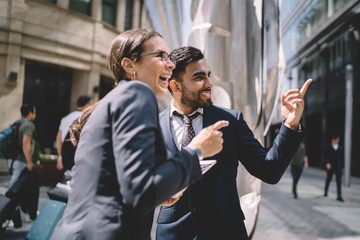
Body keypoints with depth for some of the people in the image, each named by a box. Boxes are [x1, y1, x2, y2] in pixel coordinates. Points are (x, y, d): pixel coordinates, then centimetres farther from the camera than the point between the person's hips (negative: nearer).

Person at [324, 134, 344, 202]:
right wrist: (327, 163, -24)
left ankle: (339, 196, -10)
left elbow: (342, 158, 12)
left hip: (338, 167, 1)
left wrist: (342, 167, 11)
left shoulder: (341, 148, 9)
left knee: (339, 181, -8)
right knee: (328, 179, 12)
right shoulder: (328, 148, 1)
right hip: (330, 166, -1)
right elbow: (325, 156, -6)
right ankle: (325, 192, 33)